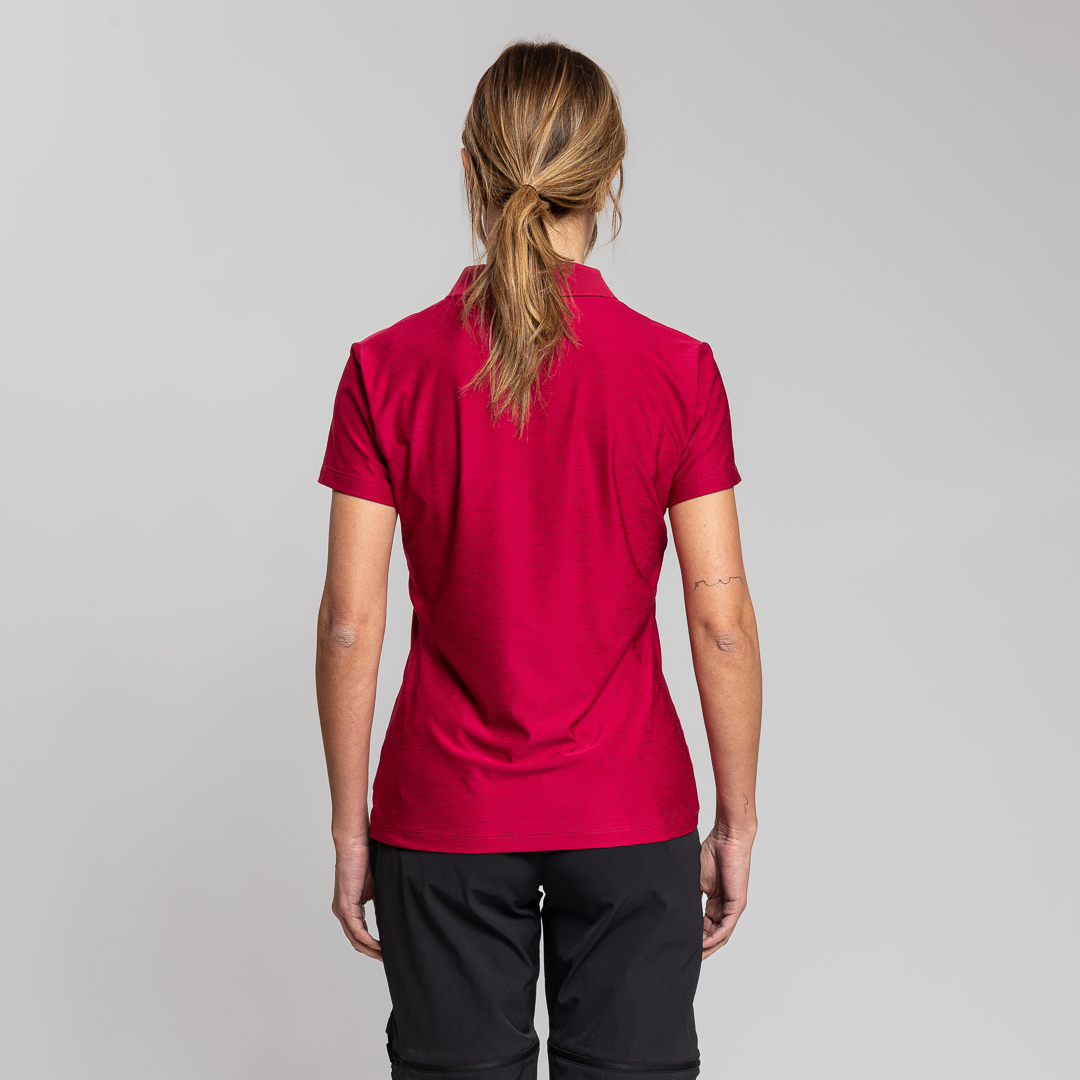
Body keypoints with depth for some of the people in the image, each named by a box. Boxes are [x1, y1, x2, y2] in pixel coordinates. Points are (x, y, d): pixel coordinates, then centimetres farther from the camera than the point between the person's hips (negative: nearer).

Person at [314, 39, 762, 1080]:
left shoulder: (387, 370, -8)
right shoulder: (677, 371, -9)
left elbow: (350, 623, -7)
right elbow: (721, 617, -8)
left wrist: (349, 826, 3)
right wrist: (736, 820, 3)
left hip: (445, 818, 1)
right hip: (630, 817, 0)